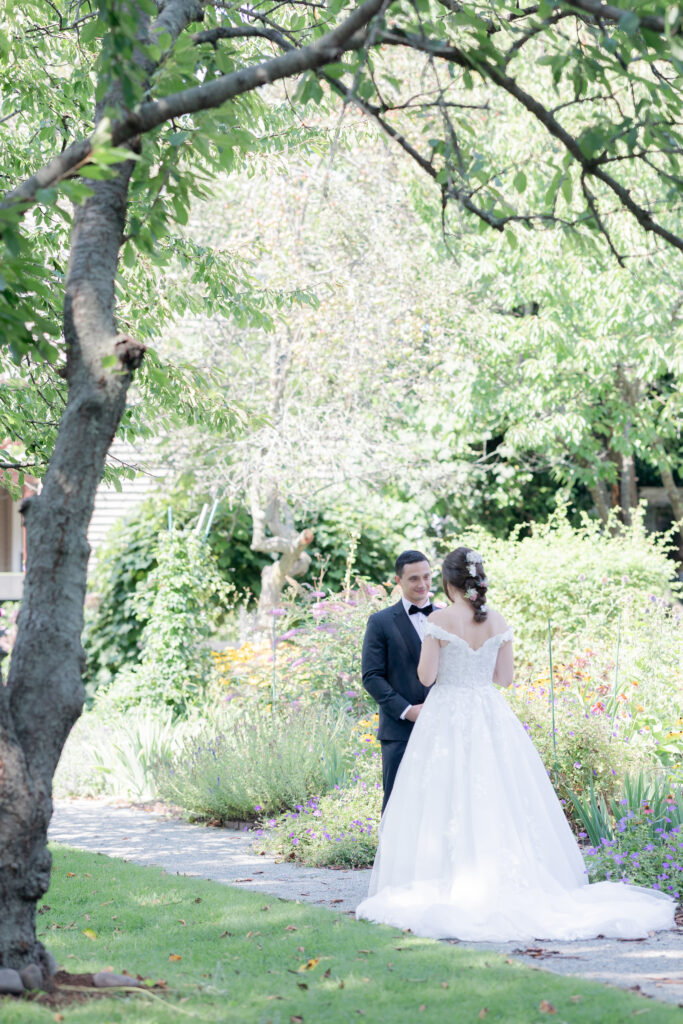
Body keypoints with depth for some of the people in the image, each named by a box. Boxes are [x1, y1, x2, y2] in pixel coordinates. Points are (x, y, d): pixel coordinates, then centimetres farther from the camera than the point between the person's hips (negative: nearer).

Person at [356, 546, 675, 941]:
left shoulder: (440, 620, -9)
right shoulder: (498, 622, 3)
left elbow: (426, 675, -10)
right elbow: (505, 676, 6)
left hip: (447, 716, -4)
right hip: (491, 716, 4)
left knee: (446, 804, 0)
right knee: (496, 802, 8)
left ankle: (449, 888, -3)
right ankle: (504, 887, 7)